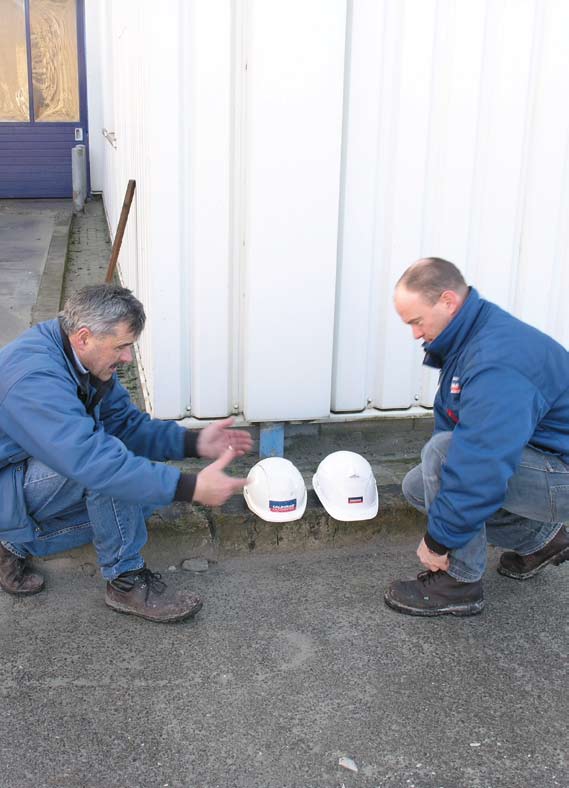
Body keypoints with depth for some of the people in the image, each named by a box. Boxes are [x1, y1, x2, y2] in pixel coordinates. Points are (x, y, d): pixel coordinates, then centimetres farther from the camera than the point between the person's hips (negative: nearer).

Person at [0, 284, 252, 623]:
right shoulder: (35, 376, -33)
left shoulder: (82, 358, -3)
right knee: (105, 469, -31)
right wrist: (191, 487, -42)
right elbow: (90, 459, -42)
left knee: (141, 495, 3)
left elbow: (127, 423, 1)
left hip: (32, 470, 10)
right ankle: (127, 581, -12)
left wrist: (194, 442, -15)